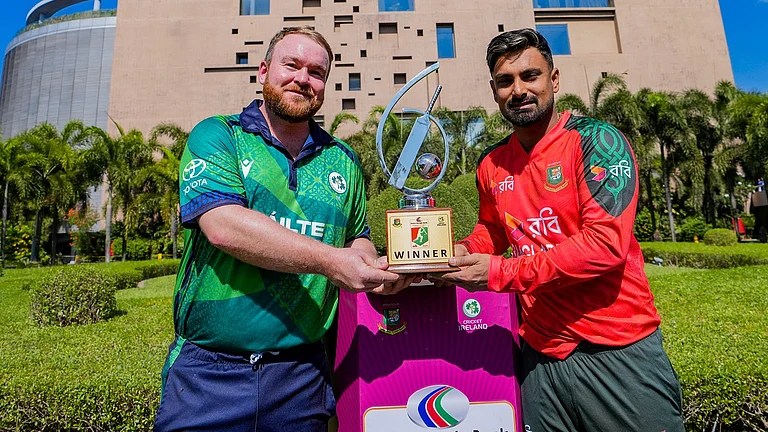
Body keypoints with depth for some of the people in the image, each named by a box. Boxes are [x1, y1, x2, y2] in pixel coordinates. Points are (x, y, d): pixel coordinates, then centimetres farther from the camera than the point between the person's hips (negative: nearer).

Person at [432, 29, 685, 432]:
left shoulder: (596, 141, -12)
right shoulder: (491, 165, 3)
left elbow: (606, 242, -22)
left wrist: (499, 272, -22)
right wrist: (462, 252, -3)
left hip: (618, 349, -4)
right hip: (540, 353, 5)